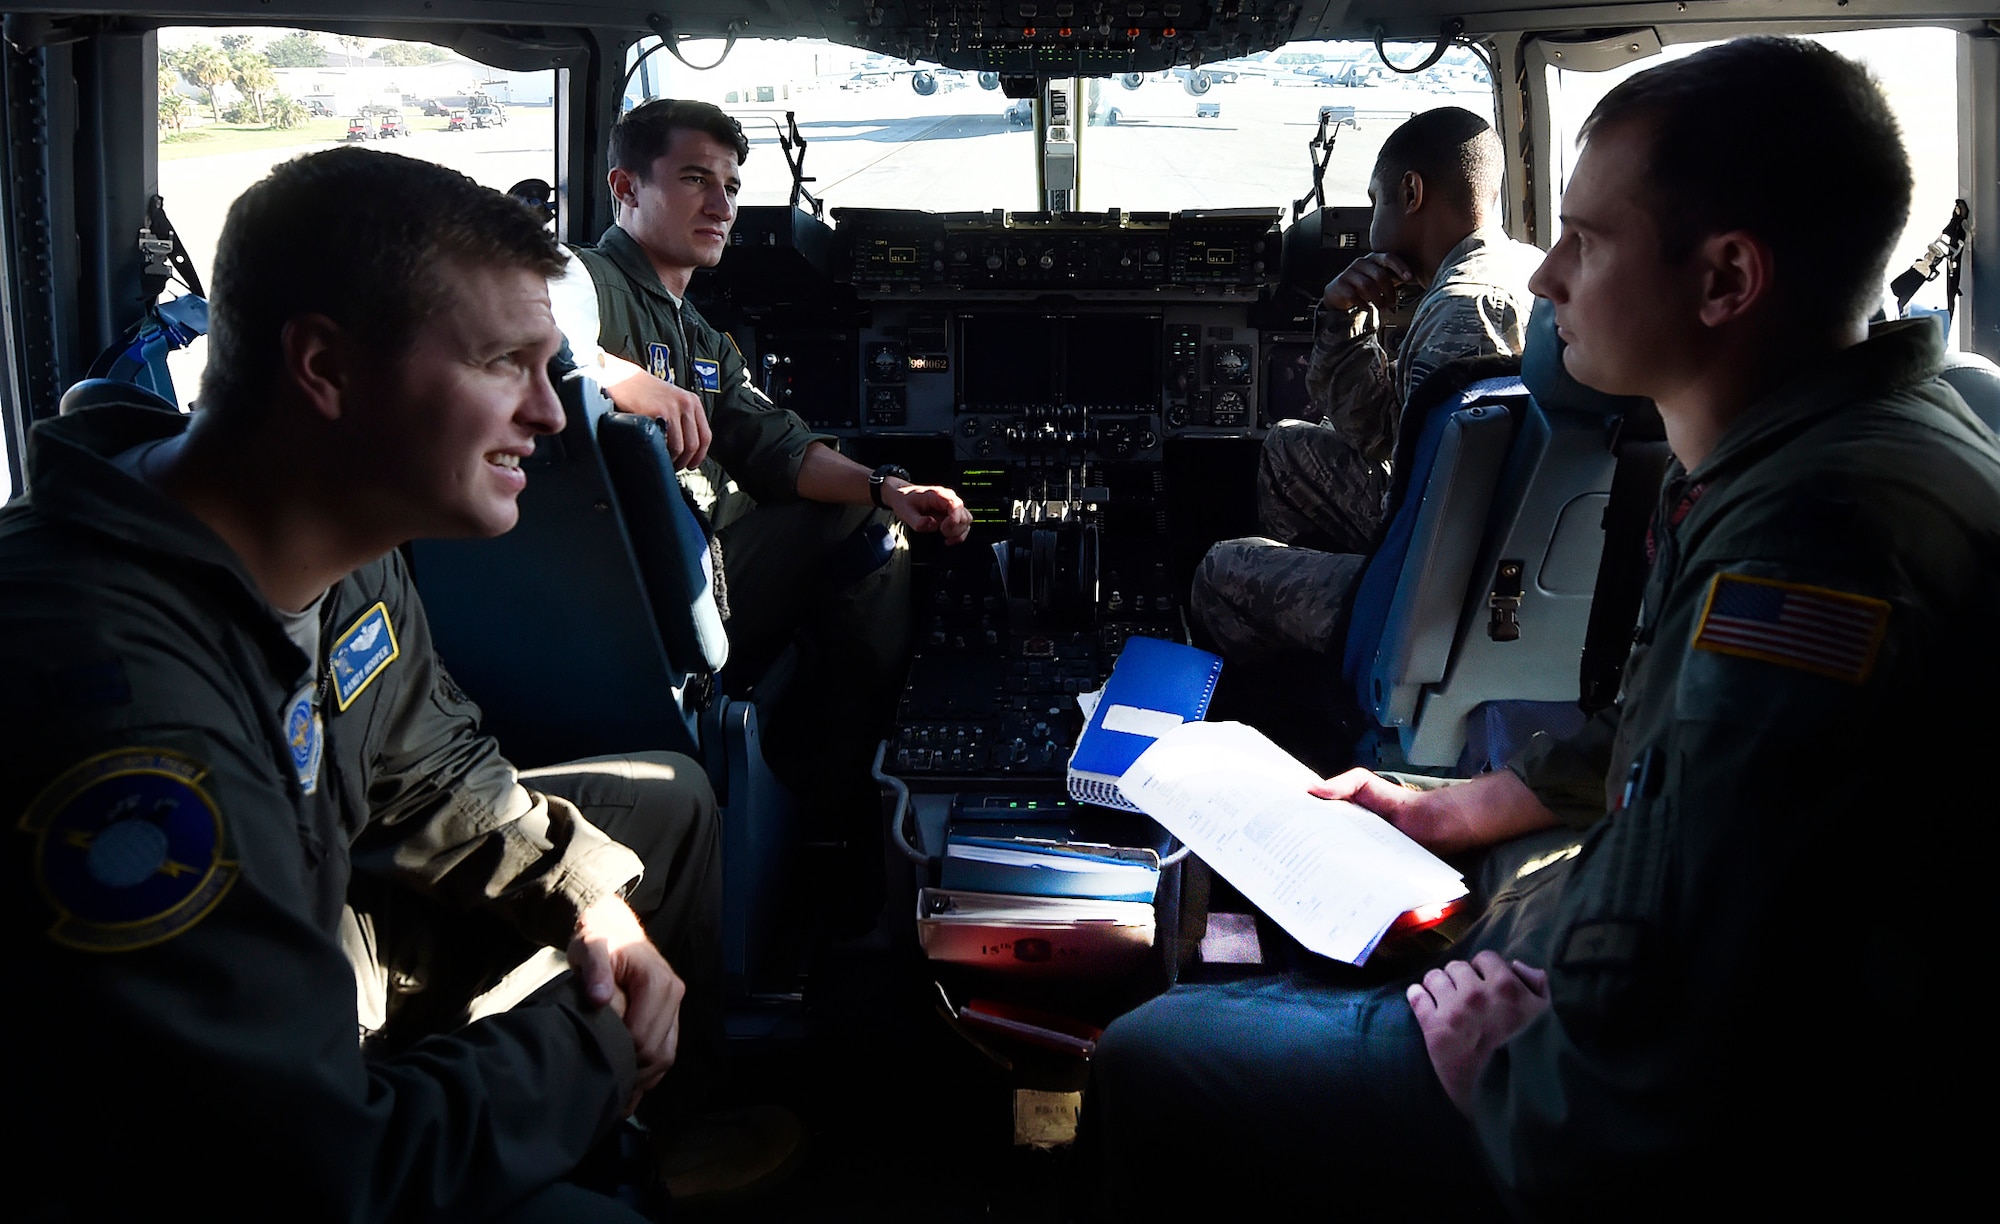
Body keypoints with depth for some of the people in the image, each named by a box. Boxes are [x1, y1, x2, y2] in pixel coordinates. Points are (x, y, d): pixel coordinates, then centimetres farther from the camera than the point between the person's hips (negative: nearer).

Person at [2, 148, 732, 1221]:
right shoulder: (110, 690, -38)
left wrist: (592, 895, -5)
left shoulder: (346, 551, -10)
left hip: (306, 952, 9)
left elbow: (437, 773, 11)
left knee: (664, 800, 11)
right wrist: (598, 1032, -19)